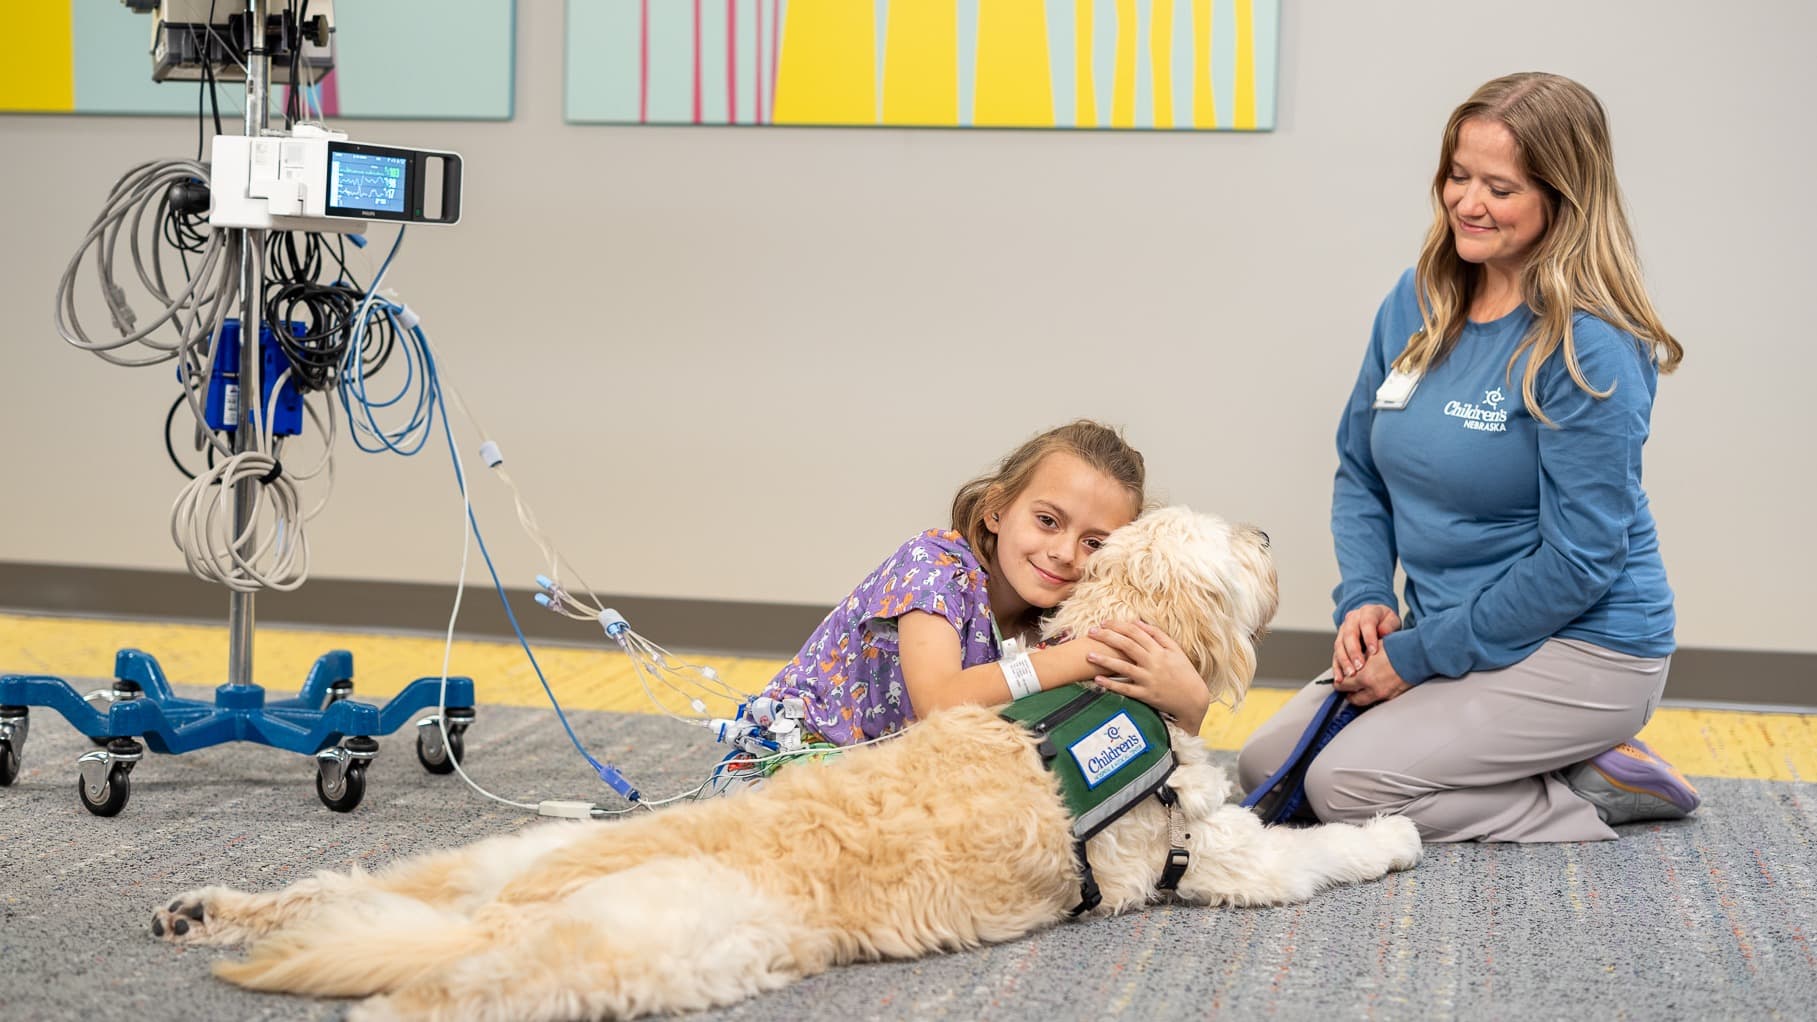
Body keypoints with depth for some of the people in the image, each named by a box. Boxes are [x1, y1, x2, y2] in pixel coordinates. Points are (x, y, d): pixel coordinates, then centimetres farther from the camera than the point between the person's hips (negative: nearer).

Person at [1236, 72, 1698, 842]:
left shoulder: (1587, 349, -20)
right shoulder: (1417, 302, 3)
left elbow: (1580, 560, -21)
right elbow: (1360, 471, 12)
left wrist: (1421, 653, -16)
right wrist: (1364, 600, -6)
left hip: (1580, 647, -8)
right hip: (1448, 635, 8)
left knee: (1345, 786, -21)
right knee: (1263, 768, 1)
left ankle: (1597, 790, -3)